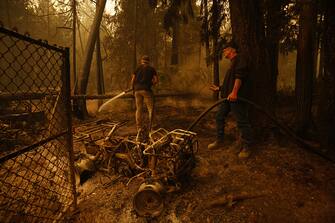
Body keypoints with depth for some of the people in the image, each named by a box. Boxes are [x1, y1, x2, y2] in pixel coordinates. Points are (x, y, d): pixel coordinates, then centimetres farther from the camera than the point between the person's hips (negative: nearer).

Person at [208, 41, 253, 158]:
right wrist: (219, 88, 34)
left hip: (237, 96, -10)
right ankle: (219, 141, 26)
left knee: (242, 121, -5)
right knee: (219, 117, 13)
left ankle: (246, 147, 5)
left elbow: (240, 76, -19)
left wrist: (234, 92, -27)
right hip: (227, 96, 11)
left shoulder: (239, 58, -4)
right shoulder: (232, 63, 26)